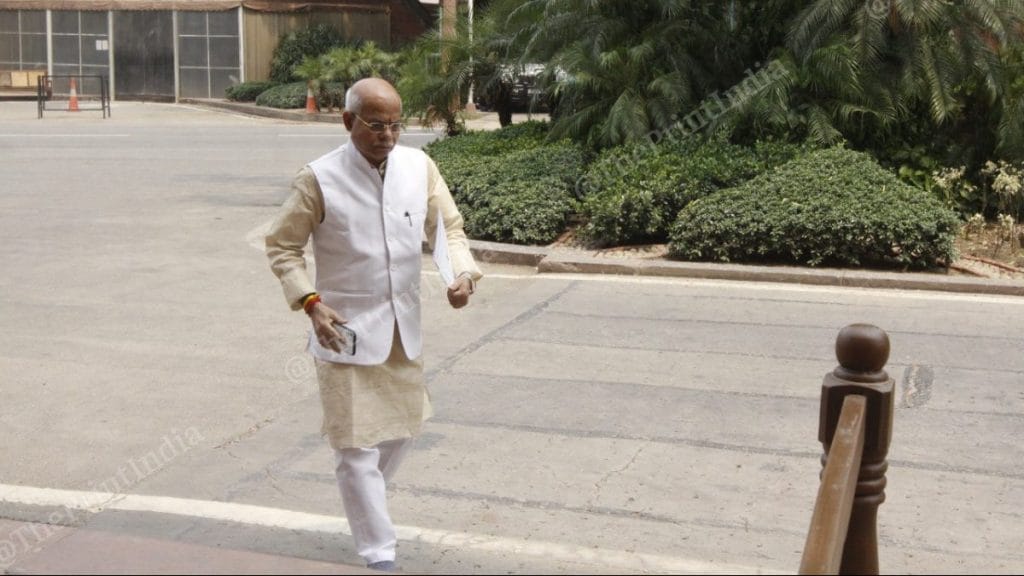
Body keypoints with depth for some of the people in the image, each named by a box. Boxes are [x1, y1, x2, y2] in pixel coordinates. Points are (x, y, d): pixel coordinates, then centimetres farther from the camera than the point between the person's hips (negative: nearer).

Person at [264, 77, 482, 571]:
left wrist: (463, 273, -15)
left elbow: (448, 227, 5)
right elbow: (282, 246, -5)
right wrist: (310, 303, -18)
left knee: (404, 426, 21)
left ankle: (363, 504, 49)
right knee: (357, 445, -3)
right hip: (347, 331, -5)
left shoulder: (419, 166, -2)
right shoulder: (319, 179, -13)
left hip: (404, 328, 5)